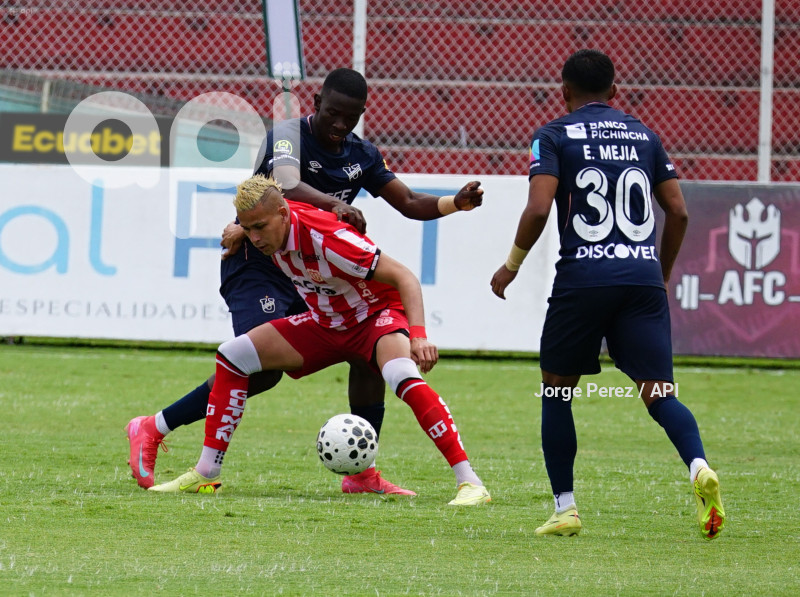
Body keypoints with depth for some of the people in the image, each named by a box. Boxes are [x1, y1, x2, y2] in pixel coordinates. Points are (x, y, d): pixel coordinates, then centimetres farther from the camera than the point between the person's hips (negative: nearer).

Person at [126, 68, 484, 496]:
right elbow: (289, 187, -35)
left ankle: (361, 473, 3)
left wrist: (455, 203, -9)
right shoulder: (288, 135, -15)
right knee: (262, 368, -24)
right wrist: (335, 205, -54)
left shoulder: (362, 155, 7)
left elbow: (409, 203, 11)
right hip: (258, 264, -8)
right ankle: (151, 430, -12)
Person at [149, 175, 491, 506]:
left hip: (378, 313, -8)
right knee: (232, 356, -3)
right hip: (326, 323, 8)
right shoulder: (269, 223, -12)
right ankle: (206, 474, 3)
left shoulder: (326, 239, -32)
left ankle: (469, 483, -37)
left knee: (403, 376, -39)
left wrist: (418, 335, -43)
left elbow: (404, 278, -31)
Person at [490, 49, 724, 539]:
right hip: (643, 278, 3)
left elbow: (539, 209, -8)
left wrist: (511, 266, 6)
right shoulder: (644, 136, 17)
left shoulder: (554, 136, 5)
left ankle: (565, 507, 11)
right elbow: (678, 211, 13)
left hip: (583, 278, -3)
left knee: (557, 389, 14)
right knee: (658, 392, -1)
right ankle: (698, 466, -30)